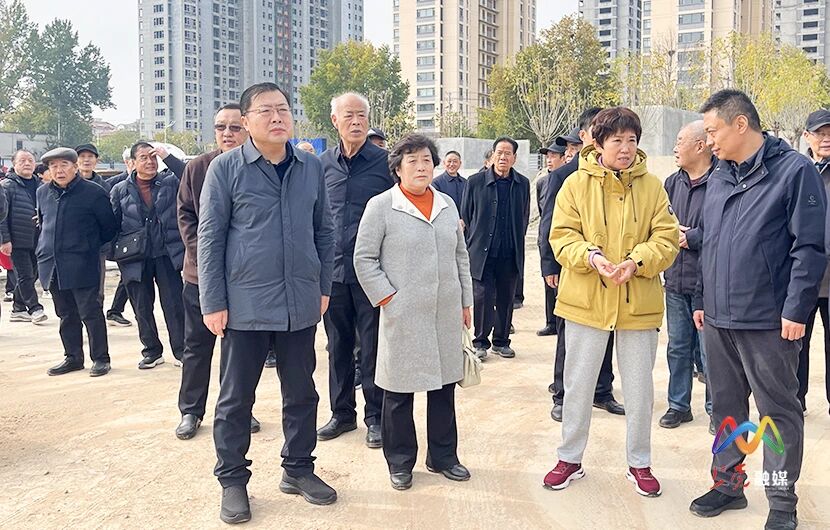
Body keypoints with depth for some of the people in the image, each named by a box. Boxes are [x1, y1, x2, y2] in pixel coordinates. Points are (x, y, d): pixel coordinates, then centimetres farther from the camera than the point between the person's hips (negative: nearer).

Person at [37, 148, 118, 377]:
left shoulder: (93, 192, -8)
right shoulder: (43, 192, 10)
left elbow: (109, 227, 0)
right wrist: (48, 247, 19)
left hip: (82, 265, -6)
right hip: (52, 265, 6)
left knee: (91, 312, -2)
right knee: (66, 314, 13)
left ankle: (100, 358, 7)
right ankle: (73, 358, 23)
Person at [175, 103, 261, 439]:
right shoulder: (197, 168, 2)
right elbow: (185, 214, 3)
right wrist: (201, 251, -9)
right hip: (201, 272, 1)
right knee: (197, 345, 9)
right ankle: (190, 411, 22)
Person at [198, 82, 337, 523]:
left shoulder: (311, 167, 5)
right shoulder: (226, 168, -5)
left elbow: (324, 231, 13)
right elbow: (210, 238, -5)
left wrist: (323, 287, 9)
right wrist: (213, 303, -8)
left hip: (301, 305, 4)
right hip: (245, 305, -3)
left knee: (301, 393, 13)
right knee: (236, 397, 7)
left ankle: (298, 470, 30)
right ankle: (233, 481, 22)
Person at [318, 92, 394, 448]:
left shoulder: (385, 162, -3)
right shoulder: (322, 164, 6)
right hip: (333, 271, 4)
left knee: (373, 347, 4)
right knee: (338, 345, 13)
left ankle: (375, 416, 17)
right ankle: (342, 412, 27)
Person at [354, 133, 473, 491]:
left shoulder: (447, 204, 11)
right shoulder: (381, 206, -5)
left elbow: (460, 256, 16)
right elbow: (364, 259, -5)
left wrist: (466, 302, 14)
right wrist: (387, 299, -11)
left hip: (446, 314, 5)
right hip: (403, 316, -5)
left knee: (444, 385, 12)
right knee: (399, 390, 5)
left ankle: (443, 456, 28)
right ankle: (400, 462, 20)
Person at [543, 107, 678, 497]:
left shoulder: (652, 186, 1)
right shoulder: (576, 184, -2)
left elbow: (666, 237, -3)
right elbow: (562, 235, -4)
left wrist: (637, 261, -21)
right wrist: (590, 256, -23)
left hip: (639, 302, 1)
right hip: (586, 300, -1)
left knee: (639, 388, 11)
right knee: (577, 384, 10)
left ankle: (639, 463, 29)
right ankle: (570, 460, 26)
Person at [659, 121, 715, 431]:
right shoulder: (673, 183, 10)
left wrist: (688, 237, -13)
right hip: (675, 281, 6)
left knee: (710, 351, 4)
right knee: (678, 347, 15)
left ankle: (715, 409, 19)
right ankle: (678, 405, 27)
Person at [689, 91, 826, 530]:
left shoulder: (794, 171, -8)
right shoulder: (718, 178, 12)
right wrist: (702, 299, 16)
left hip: (768, 321, -6)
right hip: (718, 318, 7)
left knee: (778, 410, 5)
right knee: (725, 405, 15)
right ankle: (728, 482, 30)